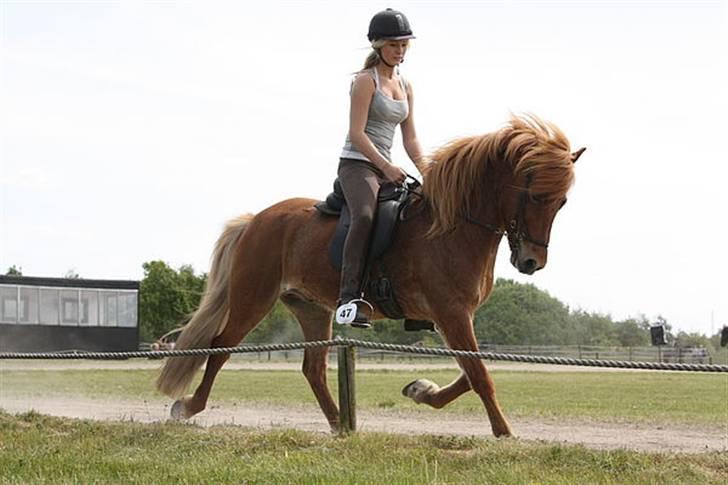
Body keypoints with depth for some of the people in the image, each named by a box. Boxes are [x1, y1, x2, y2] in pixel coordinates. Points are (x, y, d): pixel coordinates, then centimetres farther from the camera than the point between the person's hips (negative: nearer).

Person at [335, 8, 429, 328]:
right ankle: (350, 296, -43)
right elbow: (356, 133, -13)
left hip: (387, 169, 8)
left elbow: (410, 140, 18)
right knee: (365, 216, -35)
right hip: (357, 165, -8)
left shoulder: (406, 87, 18)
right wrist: (386, 166, -23)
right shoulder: (366, 80, -5)